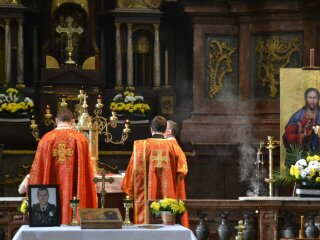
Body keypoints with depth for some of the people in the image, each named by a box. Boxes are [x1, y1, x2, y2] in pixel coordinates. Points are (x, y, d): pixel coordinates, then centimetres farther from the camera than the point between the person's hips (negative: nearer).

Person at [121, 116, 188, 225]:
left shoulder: (141, 146, -3)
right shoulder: (172, 145, -1)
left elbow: (134, 170, -1)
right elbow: (182, 169, -3)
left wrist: (129, 190, 11)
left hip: (147, 195, -1)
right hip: (168, 194, 1)